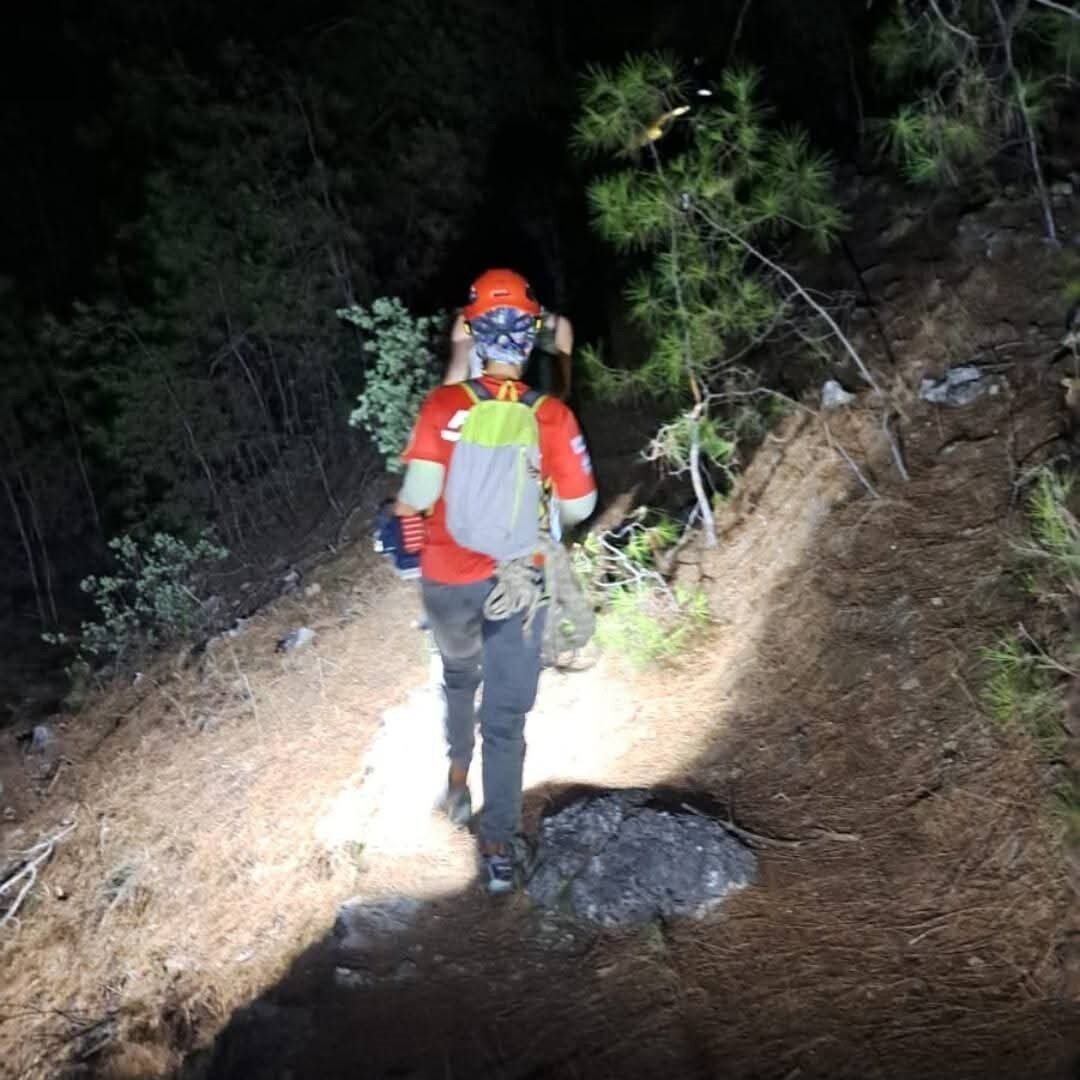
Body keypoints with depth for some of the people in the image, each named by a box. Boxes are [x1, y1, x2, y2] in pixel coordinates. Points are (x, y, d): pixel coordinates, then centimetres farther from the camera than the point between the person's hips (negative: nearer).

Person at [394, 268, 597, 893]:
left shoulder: (444, 404, -13)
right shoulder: (553, 415, -11)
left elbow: (418, 495, -19)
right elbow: (580, 506, -6)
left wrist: (404, 510, 4)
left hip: (449, 578, 1)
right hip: (519, 581, -1)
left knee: (460, 674, 30)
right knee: (507, 716, 7)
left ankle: (458, 778, 44)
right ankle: (498, 848, 10)